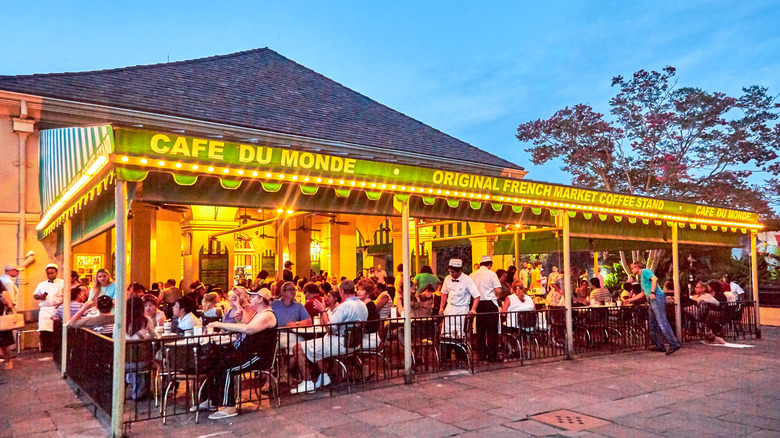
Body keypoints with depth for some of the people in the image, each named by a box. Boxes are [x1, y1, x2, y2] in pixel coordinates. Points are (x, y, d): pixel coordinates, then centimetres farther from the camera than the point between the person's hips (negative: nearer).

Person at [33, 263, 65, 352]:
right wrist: (40, 297, -2)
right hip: (45, 309, 3)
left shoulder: (62, 283, 7)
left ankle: (54, 347, -2)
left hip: (57, 309, -3)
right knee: (43, 329, -6)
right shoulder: (42, 284, 21)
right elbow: (35, 295, 21)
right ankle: (45, 347, 1)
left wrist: (61, 304, -15)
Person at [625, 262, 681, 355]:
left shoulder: (645, 271, 2)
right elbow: (643, 293, 38)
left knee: (662, 322, -17)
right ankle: (660, 346, 14)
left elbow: (655, 278, -17)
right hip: (652, 301, 10)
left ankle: (674, 344, -20)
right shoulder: (641, 277, 29)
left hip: (657, 298, -10)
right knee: (653, 325, 11)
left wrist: (652, 292, -25)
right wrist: (631, 299, 40)